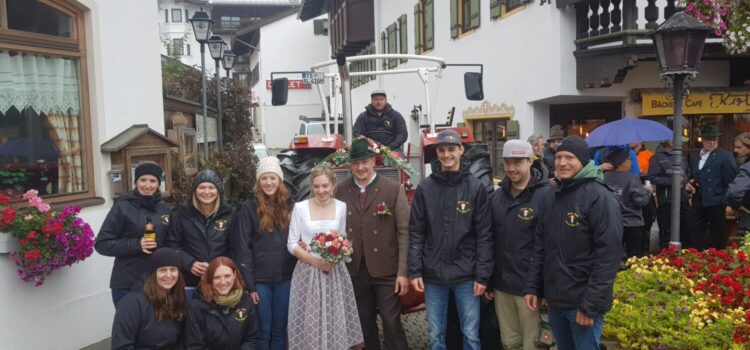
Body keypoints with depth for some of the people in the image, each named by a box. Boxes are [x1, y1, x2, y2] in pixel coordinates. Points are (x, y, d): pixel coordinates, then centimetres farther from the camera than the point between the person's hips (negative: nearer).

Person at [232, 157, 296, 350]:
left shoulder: (290, 205, 5)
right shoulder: (249, 207, -5)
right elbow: (243, 247, -8)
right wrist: (248, 283, -11)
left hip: (285, 277, 3)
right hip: (259, 279, -3)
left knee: (280, 329, 12)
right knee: (263, 330, 5)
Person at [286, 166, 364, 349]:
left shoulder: (342, 207, 2)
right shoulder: (300, 207, -3)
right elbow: (292, 244, -2)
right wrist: (316, 261, -13)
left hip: (335, 272, 1)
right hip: (308, 272, -1)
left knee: (336, 320, 3)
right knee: (309, 322, 0)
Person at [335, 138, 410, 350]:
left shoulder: (394, 189, -6)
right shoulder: (341, 191, 3)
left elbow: (404, 232, -7)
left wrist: (403, 272, -10)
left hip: (386, 270, -3)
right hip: (355, 271, 3)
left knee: (392, 323, 1)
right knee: (364, 324, 15)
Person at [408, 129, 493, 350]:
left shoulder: (476, 187, -2)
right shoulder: (425, 188, 2)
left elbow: (484, 235, -3)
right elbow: (416, 233, 2)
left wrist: (482, 275, -7)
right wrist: (414, 271, -4)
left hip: (466, 275, -1)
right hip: (433, 275, 1)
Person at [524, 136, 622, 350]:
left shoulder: (599, 197, -11)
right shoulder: (550, 198, 10)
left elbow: (609, 254, -17)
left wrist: (591, 304, -19)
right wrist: (532, 287, 7)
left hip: (583, 302, -6)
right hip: (555, 300, 6)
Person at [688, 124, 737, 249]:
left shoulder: (725, 157, -5)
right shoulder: (696, 158, 15)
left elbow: (731, 181, -9)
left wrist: (728, 203, -13)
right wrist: (691, 187, 4)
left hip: (716, 204, -6)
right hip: (699, 203, 6)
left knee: (717, 239, 4)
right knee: (695, 237, 6)